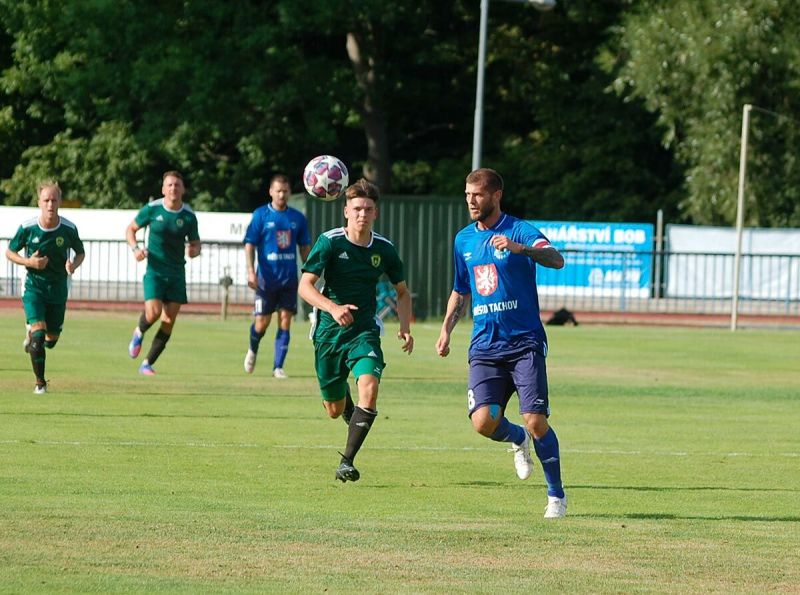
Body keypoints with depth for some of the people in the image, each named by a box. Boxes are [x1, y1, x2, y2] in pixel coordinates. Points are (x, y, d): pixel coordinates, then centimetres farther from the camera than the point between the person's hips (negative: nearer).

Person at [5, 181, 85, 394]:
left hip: (58, 288, 2)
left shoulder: (69, 229, -10)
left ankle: (32, 336, 46)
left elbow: (80, 252, 6)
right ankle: (40, 382, -7)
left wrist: (73, 264, -17)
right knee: (39, 332, -19)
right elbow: (9, 252, 1)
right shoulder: (27, 228, -13)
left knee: (51, 339, 8)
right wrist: (28, 262, -18)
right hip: (34, 286, -2)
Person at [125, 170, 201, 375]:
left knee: (168, 322, -1)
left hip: (177, 274, 2)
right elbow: (130, 229, 8)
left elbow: (195, 244, 9)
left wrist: (194, 251, -15)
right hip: (155, 271, -2)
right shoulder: (152, 209, -4)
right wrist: (135, 248, -11)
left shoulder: (189, 216, 0)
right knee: (153, 313, -20)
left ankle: (147, 364, 13)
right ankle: (139, 333, 16)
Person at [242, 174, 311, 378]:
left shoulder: (297, 218, 7)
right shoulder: (261, 215, -2)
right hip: (266, 278, -2)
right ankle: (253, 350, 32)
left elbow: (304, 247, 14)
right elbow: (249, 244, -3)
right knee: (262, 322, 1)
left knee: (285, 321, -2)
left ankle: (278, 367, 3)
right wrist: (251, 271, -13)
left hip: (289, 278, 3)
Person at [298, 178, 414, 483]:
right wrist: (333, 308, -32)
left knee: (369, 387, -27)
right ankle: (345, 398, 51)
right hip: (329, 332, -1)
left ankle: (347, 461, -20)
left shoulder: (384, 249, 0)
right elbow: (305, 286, -15)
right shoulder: (330, 242, -10)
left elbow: (402, 291, 15)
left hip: (365, 331, 1)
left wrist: (405, 327, 0)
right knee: (334, 410, 9)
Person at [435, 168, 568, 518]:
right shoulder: (463, 240, 13)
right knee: (483, 421, -14)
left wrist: (519, 248, -39)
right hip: (484, 346, 4)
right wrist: (446, 329, 13)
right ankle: (517, 440, 22)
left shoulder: (519, 231, -6)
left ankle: (556, 495, 5)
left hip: (524, 342, -4)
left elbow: (556, 261, -24)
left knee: (536, 421, -13)